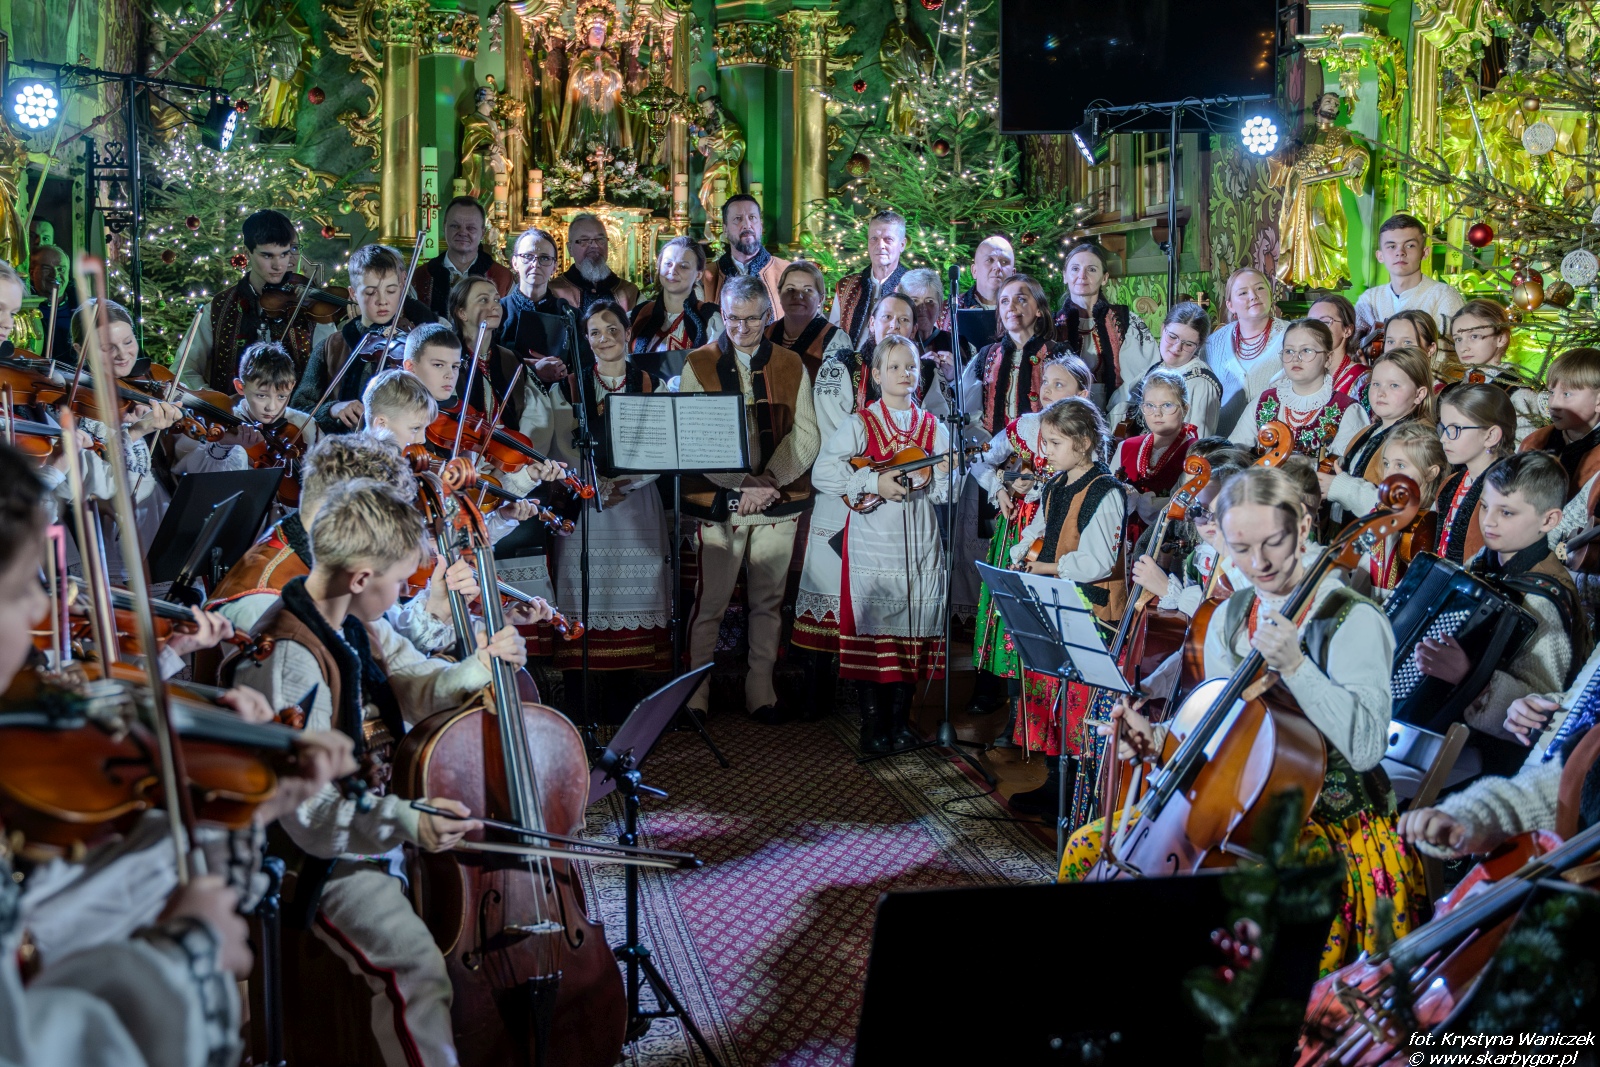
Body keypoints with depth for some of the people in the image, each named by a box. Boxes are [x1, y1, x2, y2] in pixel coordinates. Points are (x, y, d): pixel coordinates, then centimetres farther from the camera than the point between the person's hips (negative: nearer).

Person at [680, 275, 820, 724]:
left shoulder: (791, 366, 8)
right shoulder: (698, 366, 0)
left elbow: (806, 434, 1)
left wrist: (769, 480, -14)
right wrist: (743, 484, -18)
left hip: (780, 501, 3)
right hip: (718, 501, -3)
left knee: (768, 602, 9)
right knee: (710, 603, -1)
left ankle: (761, 693, 20)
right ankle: (695, 698, 9)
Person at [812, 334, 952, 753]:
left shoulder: (933, 427, 10)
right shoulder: (859, 424, 2)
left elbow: (941, 494, 6)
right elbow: (823, 473, -9)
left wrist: (943, 475, -16)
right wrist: (873, 482, -17)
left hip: (920, 548, 3)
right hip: (872, 546, -3)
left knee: (912, 629, 5)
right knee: (873, 628, -3)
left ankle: (900, 719, 16)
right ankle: (873, 723, 6)